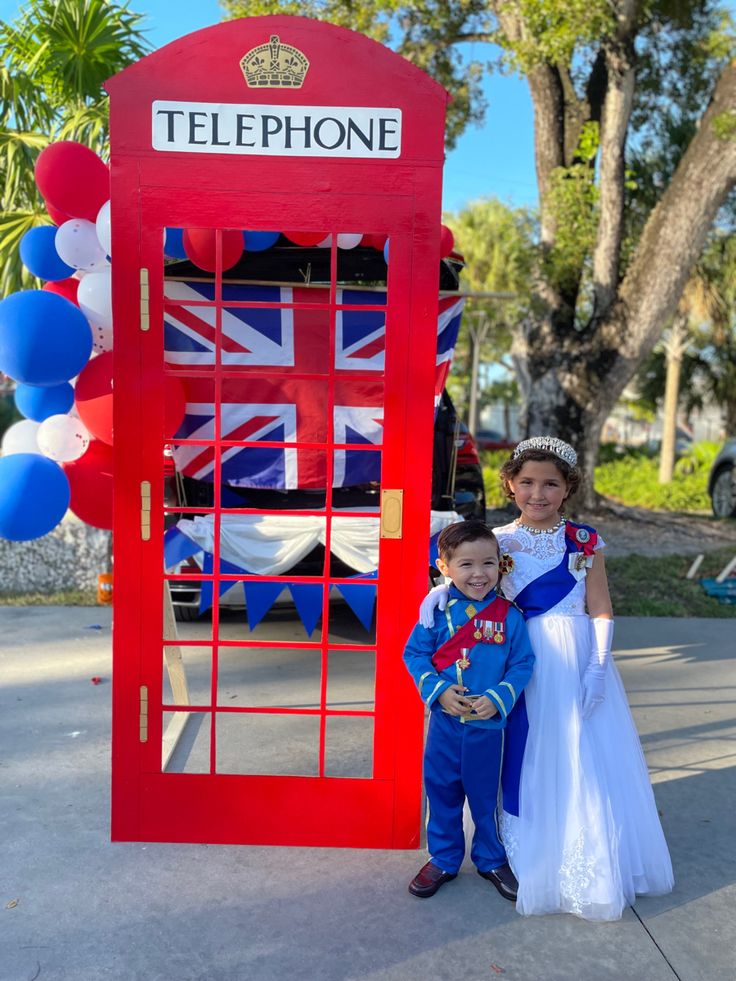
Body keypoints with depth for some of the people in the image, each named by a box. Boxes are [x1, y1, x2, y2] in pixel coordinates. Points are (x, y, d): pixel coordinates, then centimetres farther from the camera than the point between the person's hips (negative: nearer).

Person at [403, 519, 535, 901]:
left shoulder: (509, 616, -8)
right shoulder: (437, 611, -7)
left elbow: (522, 664, -4)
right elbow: (414, 654, -2)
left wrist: (498, 699, -17)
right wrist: (438, 690, -15)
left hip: (488, 725, 0)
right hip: (444, 722, 1)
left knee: (485, 795, 16)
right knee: (442, 793, 14)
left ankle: (491, 860, 39)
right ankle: (443, 859, 35)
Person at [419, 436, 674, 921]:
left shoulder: (585, 542, 1)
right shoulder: (499, 541, 3)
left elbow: (601, 610, 1)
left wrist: (597, 666, -11)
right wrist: (442, 589, -18)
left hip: (579, 659, -1)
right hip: (523, 662, 1)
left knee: (587, 762, 4)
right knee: (530, 763, 9)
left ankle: (595, 864, 24)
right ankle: (535, 859, 29)